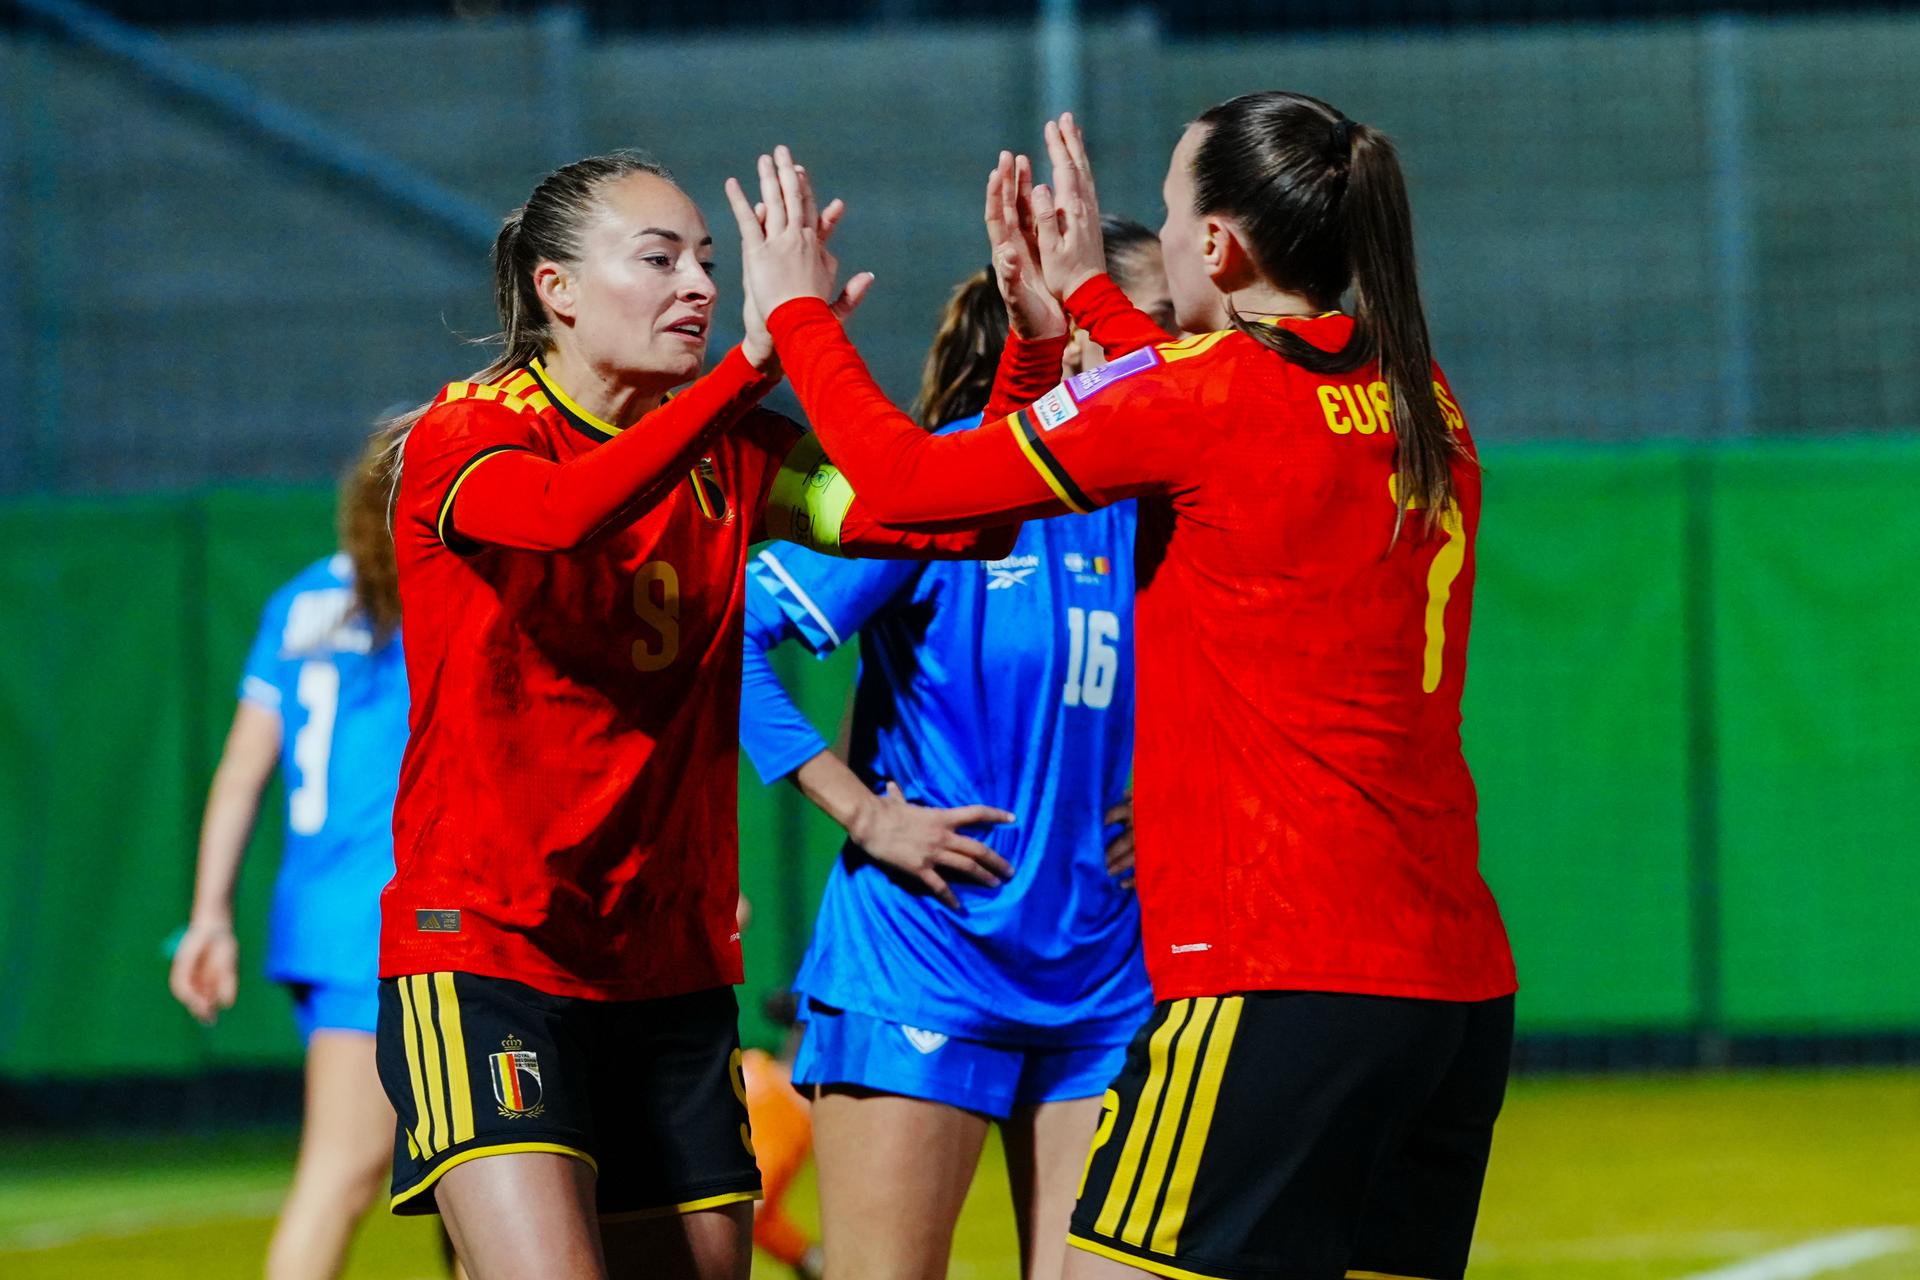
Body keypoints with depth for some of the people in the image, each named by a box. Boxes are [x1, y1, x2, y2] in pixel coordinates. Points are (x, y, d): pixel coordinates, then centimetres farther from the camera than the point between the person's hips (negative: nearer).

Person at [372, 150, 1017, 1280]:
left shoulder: (730, 455, 8)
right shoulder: (458, 440, -7)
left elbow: (960, 517, -4)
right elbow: (567, 512, -31)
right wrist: (757, 358, -39)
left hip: (673, 965, 6)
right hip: (485, 957, -6)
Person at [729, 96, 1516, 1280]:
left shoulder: (1198, 394, -9)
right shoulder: (1421, 400, 12)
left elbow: (908, 480, -2)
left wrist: (799, 312, 13)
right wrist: (1086, 294, 43)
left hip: (1284, 978, -8)